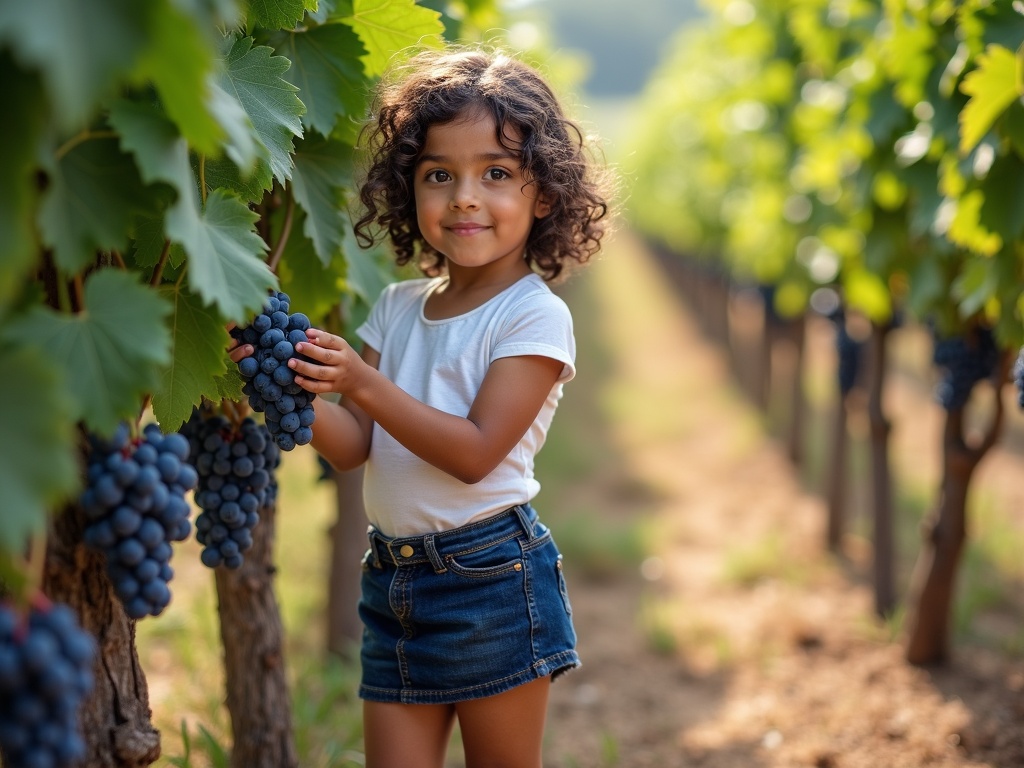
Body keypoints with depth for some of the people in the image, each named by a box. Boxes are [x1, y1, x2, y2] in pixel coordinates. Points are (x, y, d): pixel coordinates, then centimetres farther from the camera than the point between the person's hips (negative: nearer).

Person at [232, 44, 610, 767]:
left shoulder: (534, 315, -9)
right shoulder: (398, 307, 10)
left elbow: (476, 452, -17)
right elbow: (355, 445, 6)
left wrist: (364, 385, -23)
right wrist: (296, 390, -13)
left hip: (491, 578, -5)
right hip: (394, 579, 6)